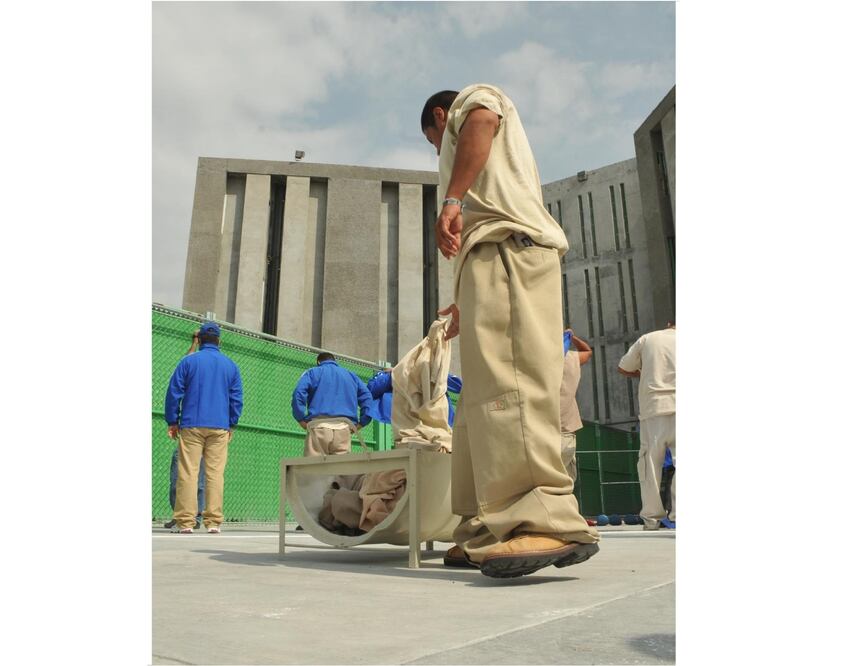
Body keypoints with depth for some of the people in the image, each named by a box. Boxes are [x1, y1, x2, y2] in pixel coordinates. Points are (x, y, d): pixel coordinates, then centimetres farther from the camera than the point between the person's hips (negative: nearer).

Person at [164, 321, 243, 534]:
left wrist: (172, 421, 9)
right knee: (215, 473, 1)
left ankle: (185, 522, -2)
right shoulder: (231, 365, 9)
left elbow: (174, 392, 2)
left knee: (187, 473, 0)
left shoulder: (188, 361, 2)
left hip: (191, 425, -2)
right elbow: (237, 398, 9)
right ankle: (214, 522, 1)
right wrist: (232, 424, 16)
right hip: (220, 428, 2)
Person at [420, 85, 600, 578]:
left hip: (506, 246, -9)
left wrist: (451, 199, -20)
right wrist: (469, 306, 37)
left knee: (505, 384, -24)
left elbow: (482, 119, -9)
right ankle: (490, 529, 0)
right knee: (482, 400, 1)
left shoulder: (473, 97, 19)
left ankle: (548, 522, -32)